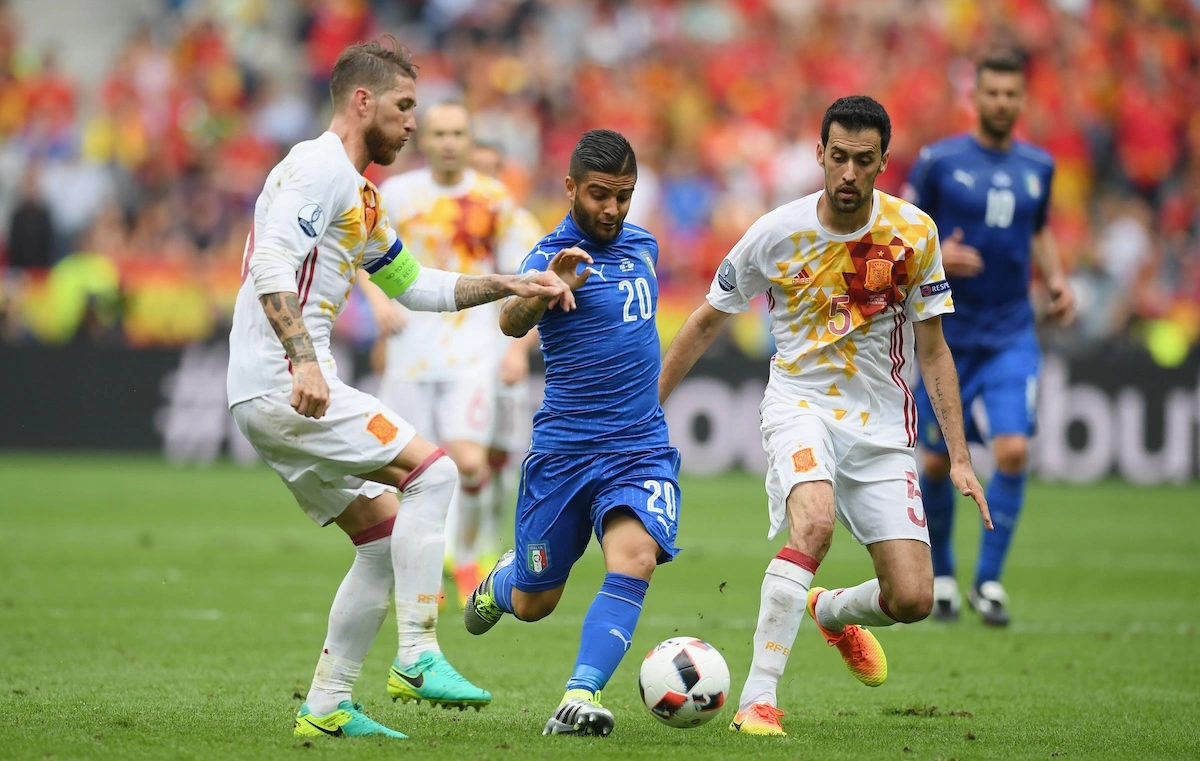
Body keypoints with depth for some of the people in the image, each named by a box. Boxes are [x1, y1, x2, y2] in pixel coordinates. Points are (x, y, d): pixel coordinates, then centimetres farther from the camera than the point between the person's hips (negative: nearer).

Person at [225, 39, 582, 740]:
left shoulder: (360, 195, 24)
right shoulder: (319, 168, -9)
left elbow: (414, 285, 34)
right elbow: (271, 267, -22)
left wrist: (508, 286, 24)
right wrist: (303, 361, -31)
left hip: (270, 399, 11)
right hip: (281, 385, -11)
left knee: (386, 534, 11)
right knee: (433, 470, -15)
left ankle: (327, 708, 10)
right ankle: (418, 659, -16)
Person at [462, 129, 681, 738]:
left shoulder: (642, 245, 8)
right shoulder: (555, 255, -13)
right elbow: (511, 322, -34)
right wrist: (542, 292, -54)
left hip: (642, 447, 3)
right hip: (563, 451, -3)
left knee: (635, 557, -25)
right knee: (532, 604, 8)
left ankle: (580, 698, -29)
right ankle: (503, 577, 45)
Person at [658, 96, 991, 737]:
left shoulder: (913, 234, -7)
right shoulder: (777, 233, -10)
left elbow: (932, 351, 3)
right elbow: (708, 322, 5)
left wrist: (959, 456, -1)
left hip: (882, 421, 2)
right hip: (801, 402, -2)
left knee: (912, 600, -6)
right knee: (814, 522, -35)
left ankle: (833, 612, 32)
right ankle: (757, 701, -32)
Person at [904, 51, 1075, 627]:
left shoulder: (1038, 167, 7)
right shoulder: (939, 161, -4)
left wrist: (1055, 280, 8)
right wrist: (934, 256, -20)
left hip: (1012, 336, 2)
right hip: (947, 335, -2)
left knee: (1013, 450, -15)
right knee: (939, 461, 4)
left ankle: (988, 580, -4)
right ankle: (940, 575, 26)